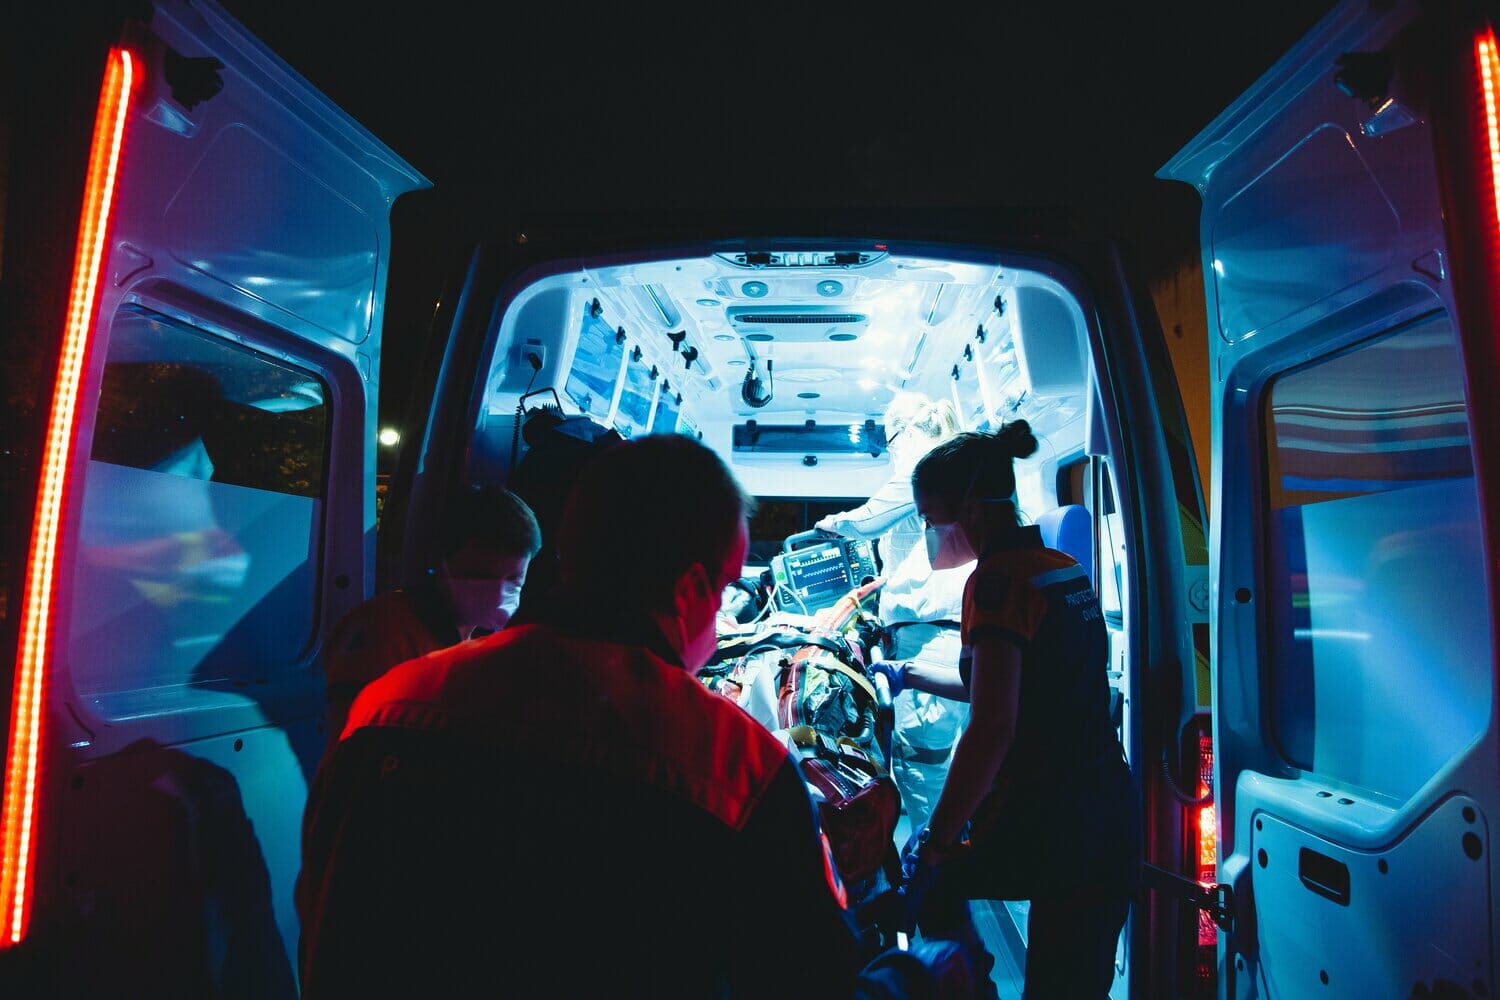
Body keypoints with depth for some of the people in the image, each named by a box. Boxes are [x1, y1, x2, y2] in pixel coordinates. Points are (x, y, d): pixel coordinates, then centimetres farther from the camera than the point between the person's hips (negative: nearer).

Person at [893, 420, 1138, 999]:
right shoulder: (1068, 571, 10)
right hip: (1112, 817, 8)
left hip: (1041, 827, -8)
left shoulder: (998, 579, -16)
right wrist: (915, 678, 32)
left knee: (924, 870, 19)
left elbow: (992, 728, -25)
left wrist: (938, 839, -17)